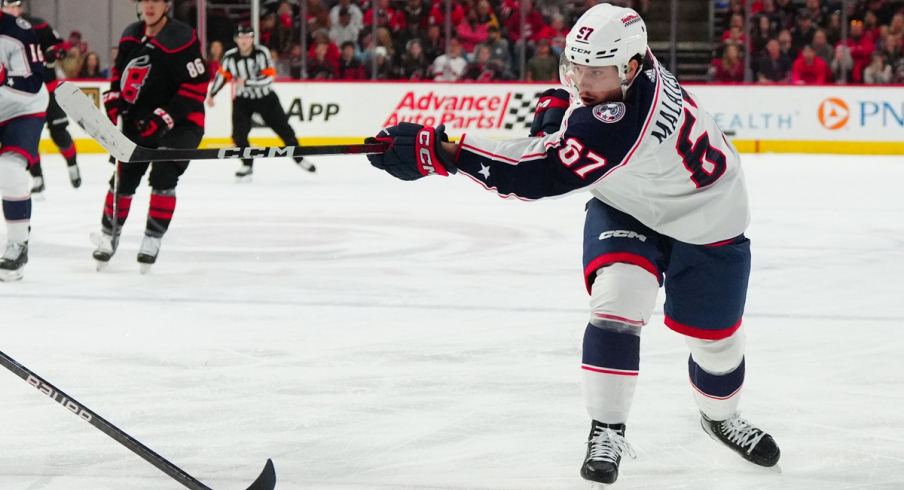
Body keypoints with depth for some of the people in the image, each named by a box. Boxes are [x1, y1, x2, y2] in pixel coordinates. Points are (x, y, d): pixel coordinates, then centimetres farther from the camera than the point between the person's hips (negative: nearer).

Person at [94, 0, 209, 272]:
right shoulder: (131, 36, 4)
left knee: (163, 177, -16)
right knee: (123, 178, 7)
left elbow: (197, 84, -20)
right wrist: (112, 102, 6)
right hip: (139, 122, 6)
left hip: (179, 122, -6)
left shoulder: (181, 40, -18)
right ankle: (109, 235, 22)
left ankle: (152, 239, -5)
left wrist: (164, 118, -22)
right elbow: (120, 72, 20)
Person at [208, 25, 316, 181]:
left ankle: (298, 157, 27)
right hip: (243, 99, 1)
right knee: (239, 133, -15)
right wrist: (212, 94, 8)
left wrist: (246, 83, -34)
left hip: (266, 97, -1)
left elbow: (269, 77, -27)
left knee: (284, 129, 6)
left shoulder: (261, 53, -21)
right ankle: (247, 165, 1)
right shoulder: (230, 56, -12)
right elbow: (223, 75, 6)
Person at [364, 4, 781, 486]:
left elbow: (542, 173, -49)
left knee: (714, 334, 8)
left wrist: (437, 150, -54)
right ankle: (607, 431, -11)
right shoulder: (618, 61, -18)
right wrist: (556, 105, -9)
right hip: (624, 209, 6)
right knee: (617, 301, -18)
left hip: (703, 218, -6)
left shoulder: (622, 122, -43)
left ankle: (719, 415, 41)